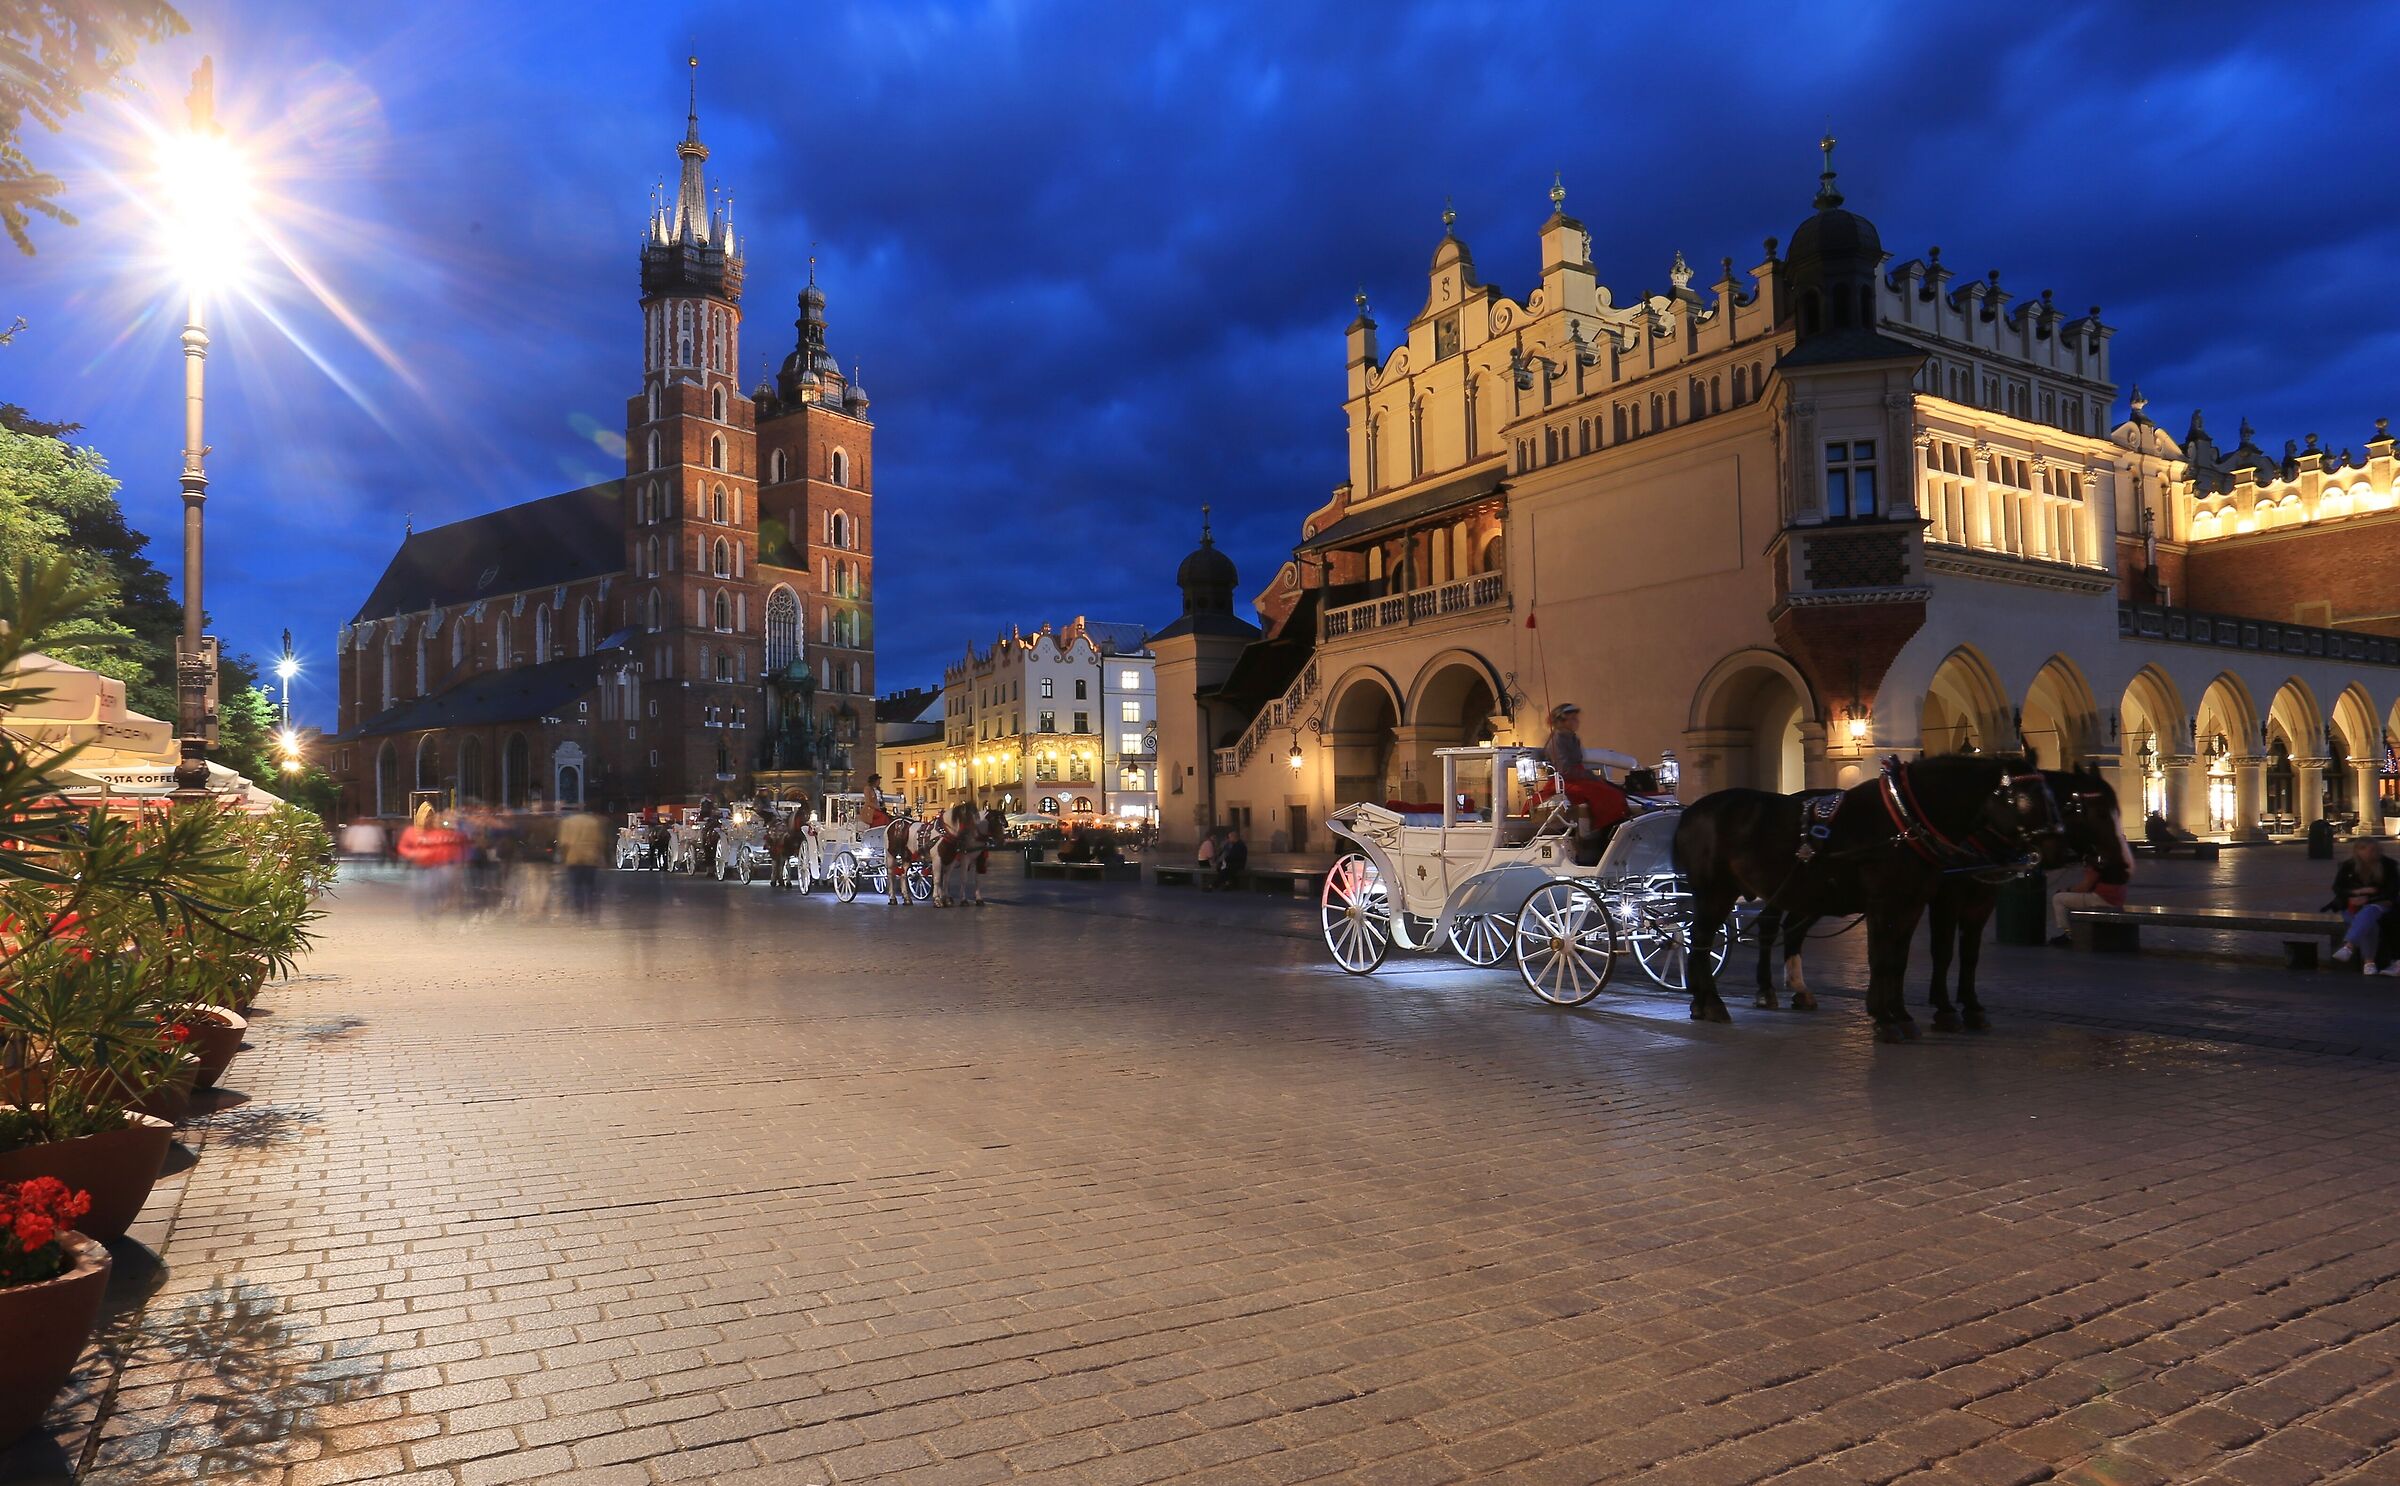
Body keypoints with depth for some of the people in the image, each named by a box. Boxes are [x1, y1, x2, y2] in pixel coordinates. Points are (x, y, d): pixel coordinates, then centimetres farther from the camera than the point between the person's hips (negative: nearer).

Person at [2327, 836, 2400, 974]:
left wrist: (2368, 899, -15)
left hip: (2378, 903, -1)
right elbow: (2337, 888, 4)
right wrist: (2356, 892, -15)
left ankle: (2348, 947, -55)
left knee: (2367, 913, -38)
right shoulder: (2349, 866, 2)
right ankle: (2368, 962, -38)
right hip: (2353, 906, 1)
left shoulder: (2388, 865, -1)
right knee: (2367, 923, -33)